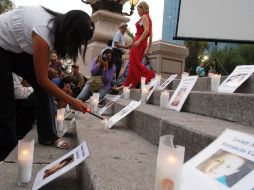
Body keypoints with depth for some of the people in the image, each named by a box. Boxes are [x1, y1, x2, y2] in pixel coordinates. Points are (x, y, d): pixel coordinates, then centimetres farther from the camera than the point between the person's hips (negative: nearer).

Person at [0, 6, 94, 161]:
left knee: (43, 88, -7)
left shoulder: (59, 24, -14)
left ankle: (48, 136, 1)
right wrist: (72, 102, -29)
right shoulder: (44, 32, -38)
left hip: (18, 47, 7)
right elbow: (42, 79, -32)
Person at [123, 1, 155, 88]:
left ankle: (149, 74, -12)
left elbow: (146, 30, -20)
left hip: (139, 41, -9)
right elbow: (151, 34, 18)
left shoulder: (144, 17, -5)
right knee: (135, 62, 9)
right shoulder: (148, 18, 21)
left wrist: (139, 40, -25)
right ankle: (133, 83, 11)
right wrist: (149, 46, 19)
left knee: (134, 62, -7)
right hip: (143, 42, 9)